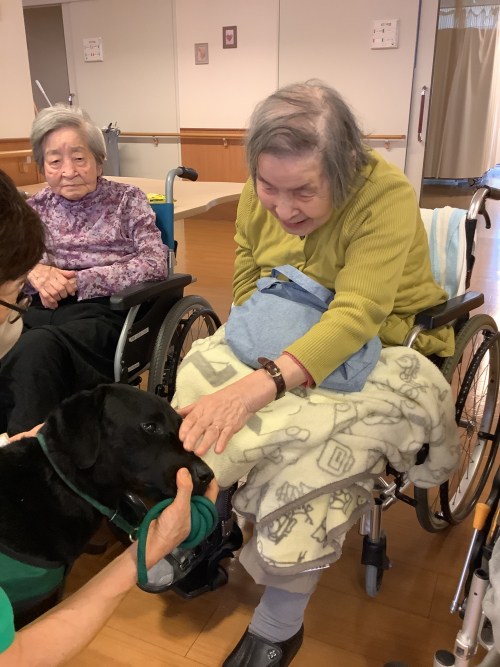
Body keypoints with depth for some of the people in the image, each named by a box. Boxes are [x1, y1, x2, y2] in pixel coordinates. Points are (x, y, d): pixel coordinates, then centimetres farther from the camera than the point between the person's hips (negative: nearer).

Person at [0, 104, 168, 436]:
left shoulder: (128, 200, 11)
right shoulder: (35, 206, 21)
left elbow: (155, 265, -3)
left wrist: (78, 281, -9)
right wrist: (34, 271, -9)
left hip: (102, 313, -3)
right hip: (37, 310, 4)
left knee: (37, 347, -35)